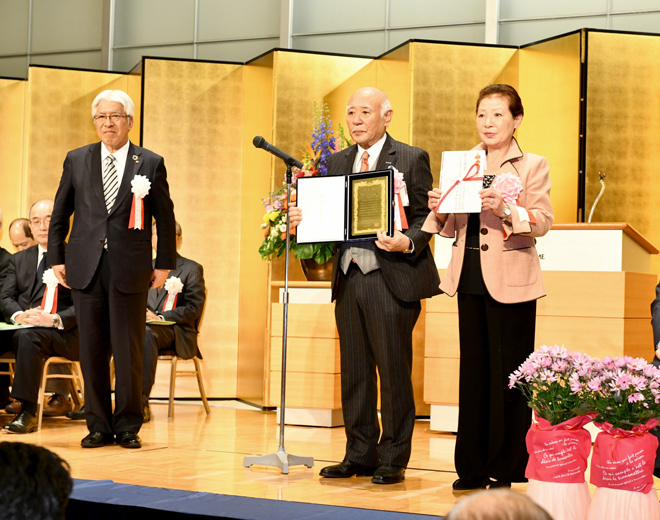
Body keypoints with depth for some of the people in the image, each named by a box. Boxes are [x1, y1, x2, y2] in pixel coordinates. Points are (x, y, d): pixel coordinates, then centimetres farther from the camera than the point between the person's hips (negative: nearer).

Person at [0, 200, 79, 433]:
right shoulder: (19, 259, 22)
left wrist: (54, 319, -22)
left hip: (63, 332, -5)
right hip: (21, 325, 5)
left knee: (27, 336, -36)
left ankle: (27, 412, -34)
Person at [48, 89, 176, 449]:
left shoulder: (151, 164, 3)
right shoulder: (76, 160, 9)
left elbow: (165, 218, 7)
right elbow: (60, 213, 13)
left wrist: (164, 264, 4)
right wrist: (57, 257, 7)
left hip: (130, 270, -2)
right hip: (86, 268, 2)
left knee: (129, 352, 0)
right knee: (91, 351, 5)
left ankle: (128, 426, 11)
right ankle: (98, 426, 14)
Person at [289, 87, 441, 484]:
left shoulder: (411, 159, 0)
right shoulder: (338, 162, 16)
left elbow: (425, 216, -3)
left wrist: (407, 242, -22)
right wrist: (304, 219, -4)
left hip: (391, 278, -5)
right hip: (349, 278, 6)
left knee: (394, 372, -1)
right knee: (354, 373, 10)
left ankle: (393, 460, 8)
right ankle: (360, 455, 20)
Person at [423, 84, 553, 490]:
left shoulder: (532, 166, 0)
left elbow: (543, 223, -10)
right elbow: (452, 227, 15)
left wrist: (506, 209, -25)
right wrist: (439, 211, -6)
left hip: (511, 280, -5)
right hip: (470, 277, 5)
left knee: (508, 372, -1)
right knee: (474, 370, 9)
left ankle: (506, 468, 8)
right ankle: (473, 467, 16)